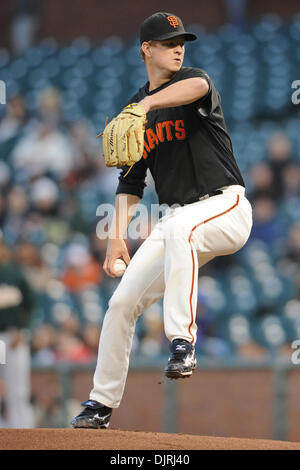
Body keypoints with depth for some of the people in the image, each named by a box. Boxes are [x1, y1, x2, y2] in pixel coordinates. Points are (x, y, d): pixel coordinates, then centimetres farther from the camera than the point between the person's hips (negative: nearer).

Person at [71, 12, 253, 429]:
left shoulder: (192, 80, -4)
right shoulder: (134, 109, 13)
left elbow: (197, 87, -32)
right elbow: (131, 182, 16)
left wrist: (147, 104, -50)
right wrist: (118, 235, 2)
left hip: (225, 205, -6)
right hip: (176, 218, 6)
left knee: (179, 229, -40)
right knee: (122, 302, -1)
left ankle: (182, 342, -40)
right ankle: (102, 403, 13)